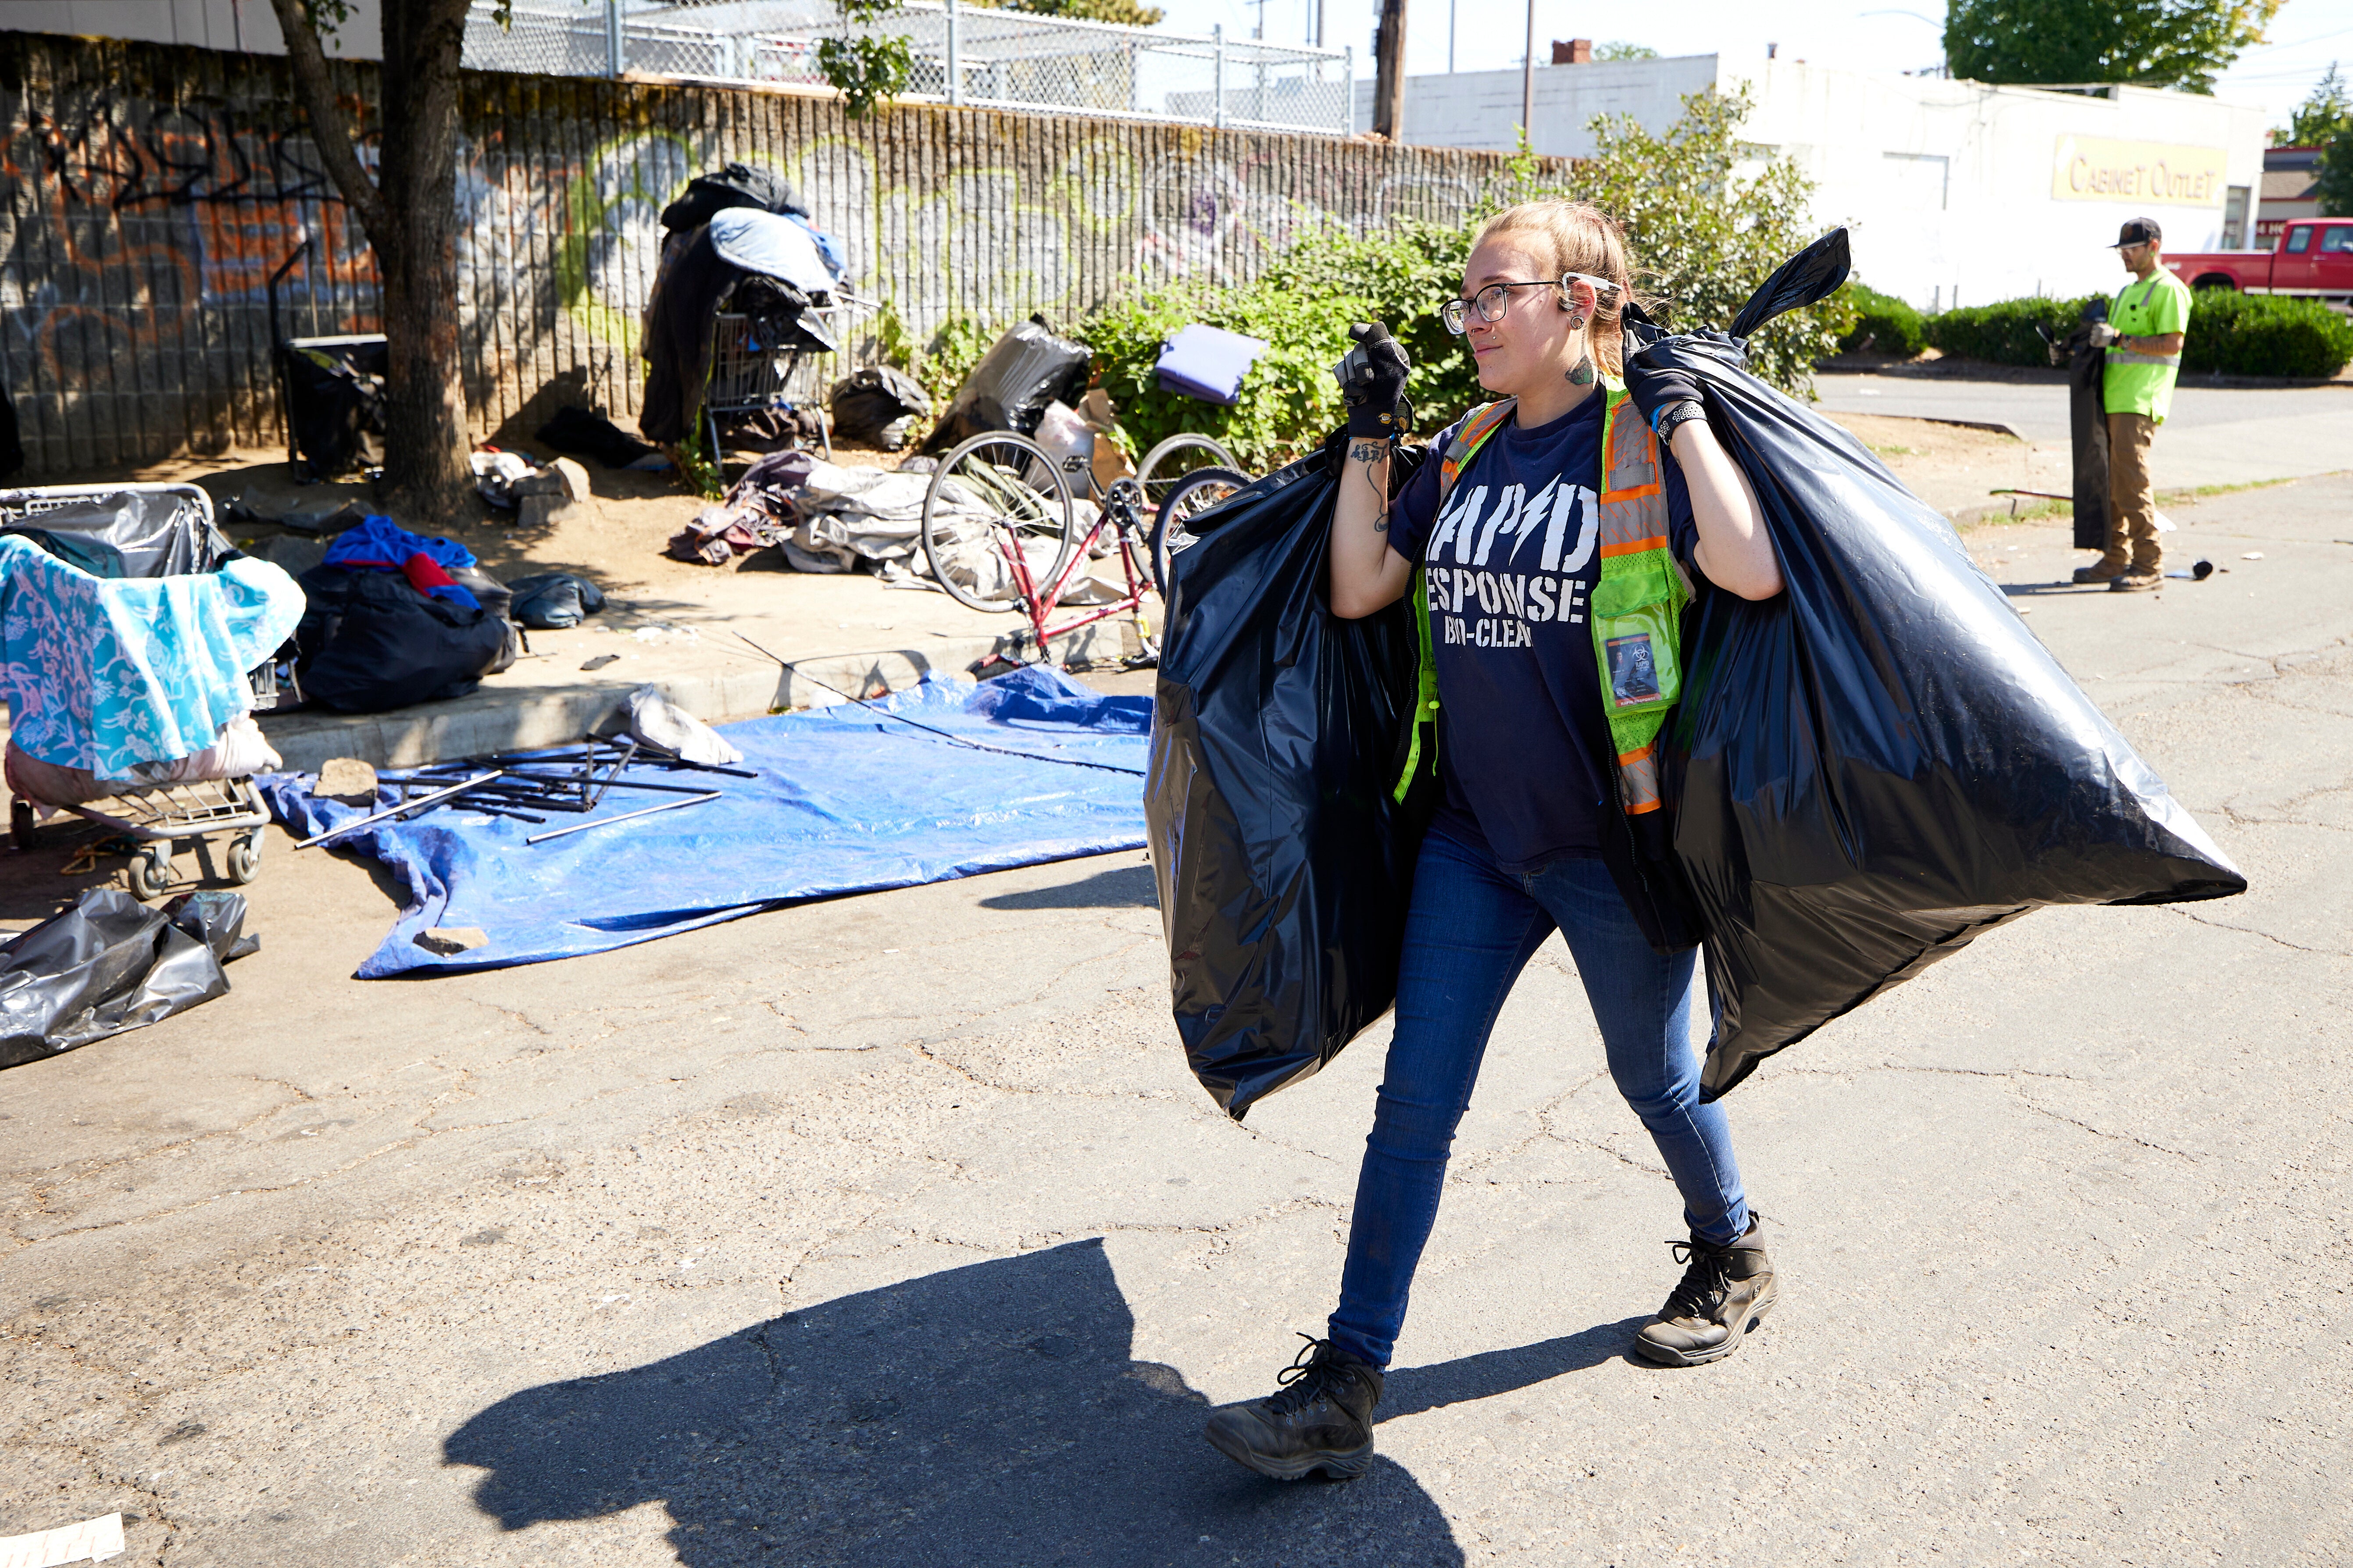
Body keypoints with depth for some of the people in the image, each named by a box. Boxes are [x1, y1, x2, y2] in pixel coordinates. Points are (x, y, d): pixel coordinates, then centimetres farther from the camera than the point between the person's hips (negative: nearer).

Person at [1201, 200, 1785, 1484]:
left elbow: (1753, 573, -27)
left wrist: (1684, 421, -21)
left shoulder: (1642, 442, -11)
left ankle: (1730, 1258, 47)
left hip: (1611, 842, -5)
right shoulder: (1466, 453, 7)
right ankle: (1344, 1387, 8)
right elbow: (1359, 590, 6)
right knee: (1413, 1100, 2)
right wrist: (1368, 436, 3)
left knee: (1655, 1076, 17)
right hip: (1474, 837, 5)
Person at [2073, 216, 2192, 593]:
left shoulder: (2168, 290, -6)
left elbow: (2172, 344, -16)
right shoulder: (2129, 291, 24)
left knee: (2131, 480, -14)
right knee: (2109, 481, 9)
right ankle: (2116, 560, 16)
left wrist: (2120, 339, -21)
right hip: (2114, 397, 9)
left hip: (2139, 401, -9)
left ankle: (2149, 565, -10)